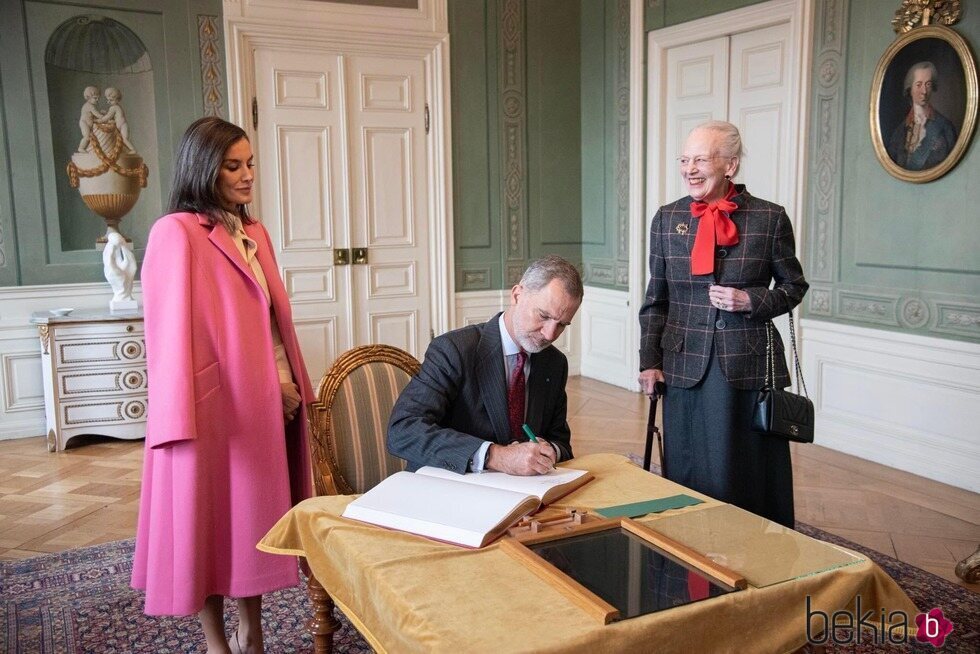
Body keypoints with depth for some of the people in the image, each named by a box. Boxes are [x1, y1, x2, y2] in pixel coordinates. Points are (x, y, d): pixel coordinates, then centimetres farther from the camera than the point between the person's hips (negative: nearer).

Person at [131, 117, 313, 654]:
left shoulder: (254, 233, 11)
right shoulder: (176, 233, -12)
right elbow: (173, 332, -16)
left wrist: (289, 384, 9)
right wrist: (181, 420, -18)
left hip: (265, 402, 8)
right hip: (215, 405, -7)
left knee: (259, 509, 15)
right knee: (209, 515, 6)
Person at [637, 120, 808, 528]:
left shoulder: (770, 218, -2)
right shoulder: (667, 219, 5)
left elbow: (793, 287, 7)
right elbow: (655, 300, 9)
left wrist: (751, 300, -12)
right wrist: (650, 362, 4)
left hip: (748, 367, -2)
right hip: (685, 366, 2)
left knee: (749, 472, 6)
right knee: (688, 473, 10)